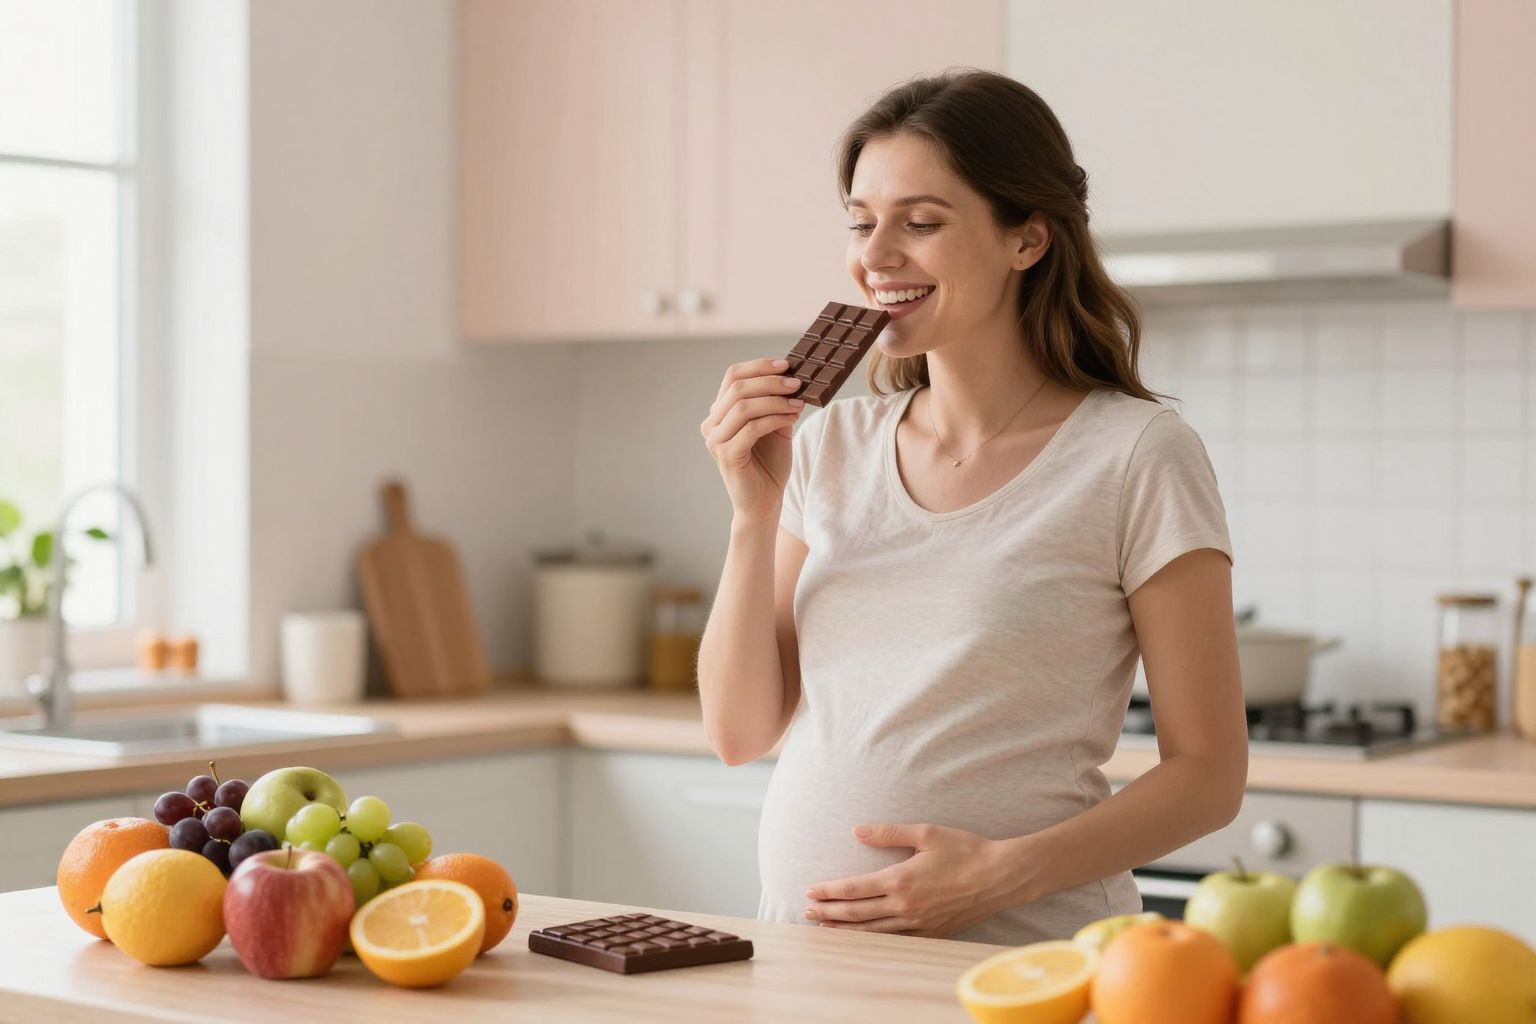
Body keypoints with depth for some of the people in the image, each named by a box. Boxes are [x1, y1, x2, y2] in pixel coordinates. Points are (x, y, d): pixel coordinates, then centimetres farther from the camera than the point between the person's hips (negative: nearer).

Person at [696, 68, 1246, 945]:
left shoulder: (1137, 456, -4)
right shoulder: (831, 445, 11)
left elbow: (1208, 774, -3)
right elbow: (741, 733, 9)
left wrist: (1006, 873, -15)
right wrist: (754, 514, -2)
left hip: (1017, 959, -3)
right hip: (805, 947, 3)